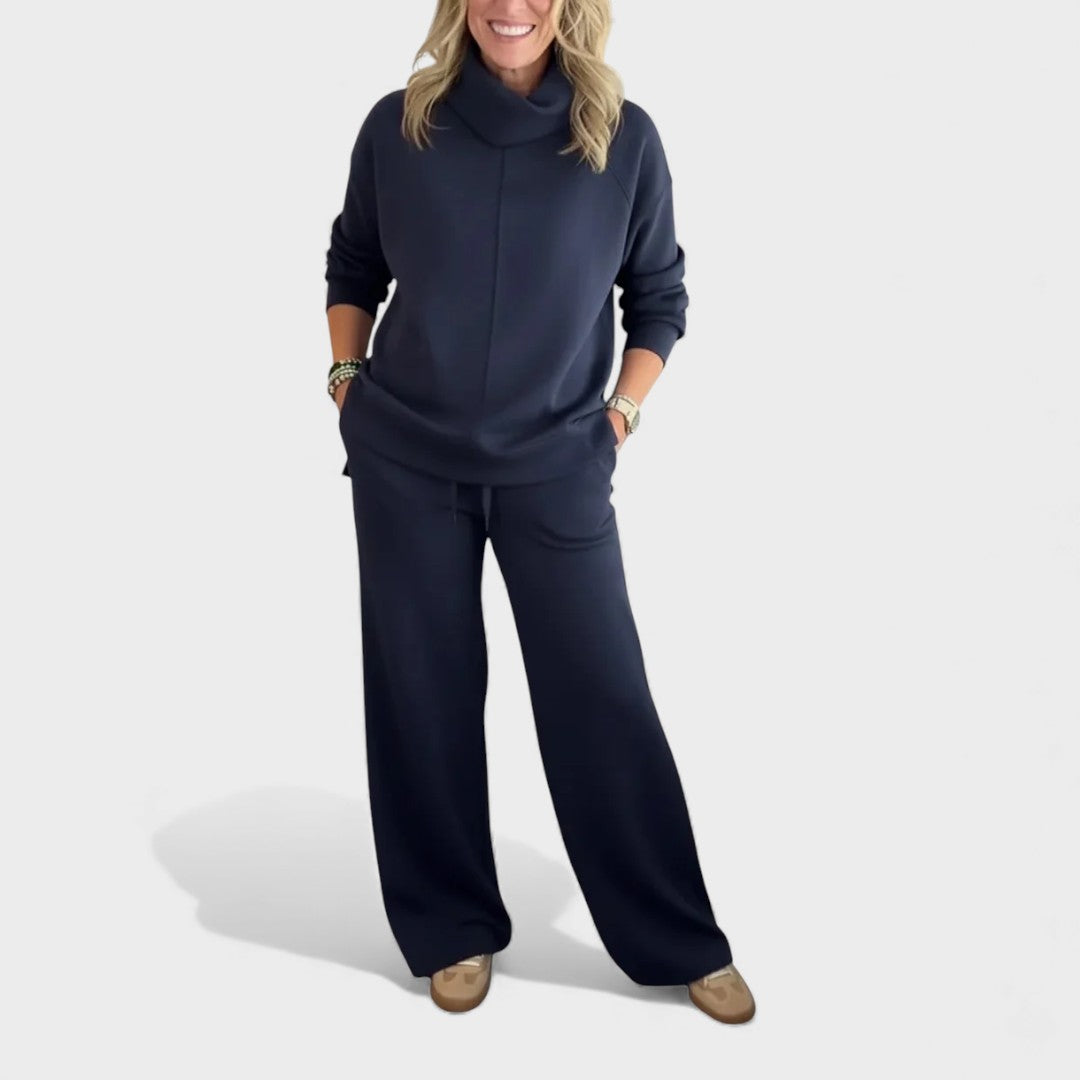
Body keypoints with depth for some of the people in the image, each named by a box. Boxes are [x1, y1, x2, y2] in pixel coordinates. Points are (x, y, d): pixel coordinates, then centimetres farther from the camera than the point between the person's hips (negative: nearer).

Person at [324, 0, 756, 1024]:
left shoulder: (624, 138, -4)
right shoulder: (399, 125, -2)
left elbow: (660, 295, 6)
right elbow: (351, 266, 12)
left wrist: (621, 413, -2)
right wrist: (346, 381, 4)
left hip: (557, 467, -1)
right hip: (404, 460, 2)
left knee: (603, 697, 2)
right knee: (422, 693, 8)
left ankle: (680, 941, 20)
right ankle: (453, 929, 28)